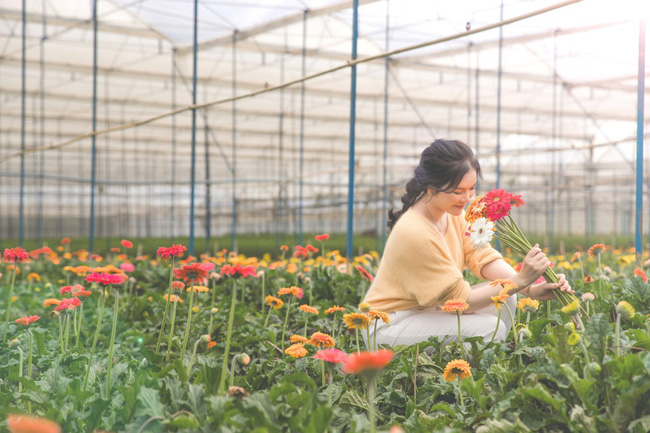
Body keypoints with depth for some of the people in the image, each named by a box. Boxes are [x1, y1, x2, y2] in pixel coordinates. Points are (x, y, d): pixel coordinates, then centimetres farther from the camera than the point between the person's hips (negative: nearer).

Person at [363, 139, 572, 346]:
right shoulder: (415, 234, -29)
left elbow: (483, 258, -7)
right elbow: (461, 300, -24)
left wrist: (531, 289, -23)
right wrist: (520, 280, -30)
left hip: (428, 308, 9)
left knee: (504, 299, -6)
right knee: (489, 328, -23)